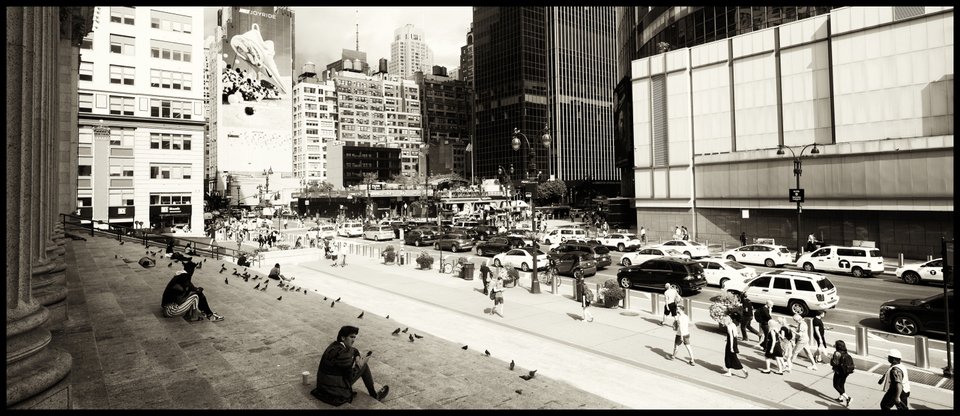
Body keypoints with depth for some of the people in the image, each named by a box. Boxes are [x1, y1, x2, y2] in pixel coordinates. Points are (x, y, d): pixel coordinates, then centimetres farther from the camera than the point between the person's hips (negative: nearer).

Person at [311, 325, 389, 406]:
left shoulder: (335, 345, 3)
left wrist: (357, 357, 1)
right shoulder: (341, 353, -26)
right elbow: (351, 375, -18)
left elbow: (355, 351, 20)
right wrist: (362, 363, -6)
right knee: (364, 366, 2)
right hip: (335, 391, -9)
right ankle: (374, 395, 18)